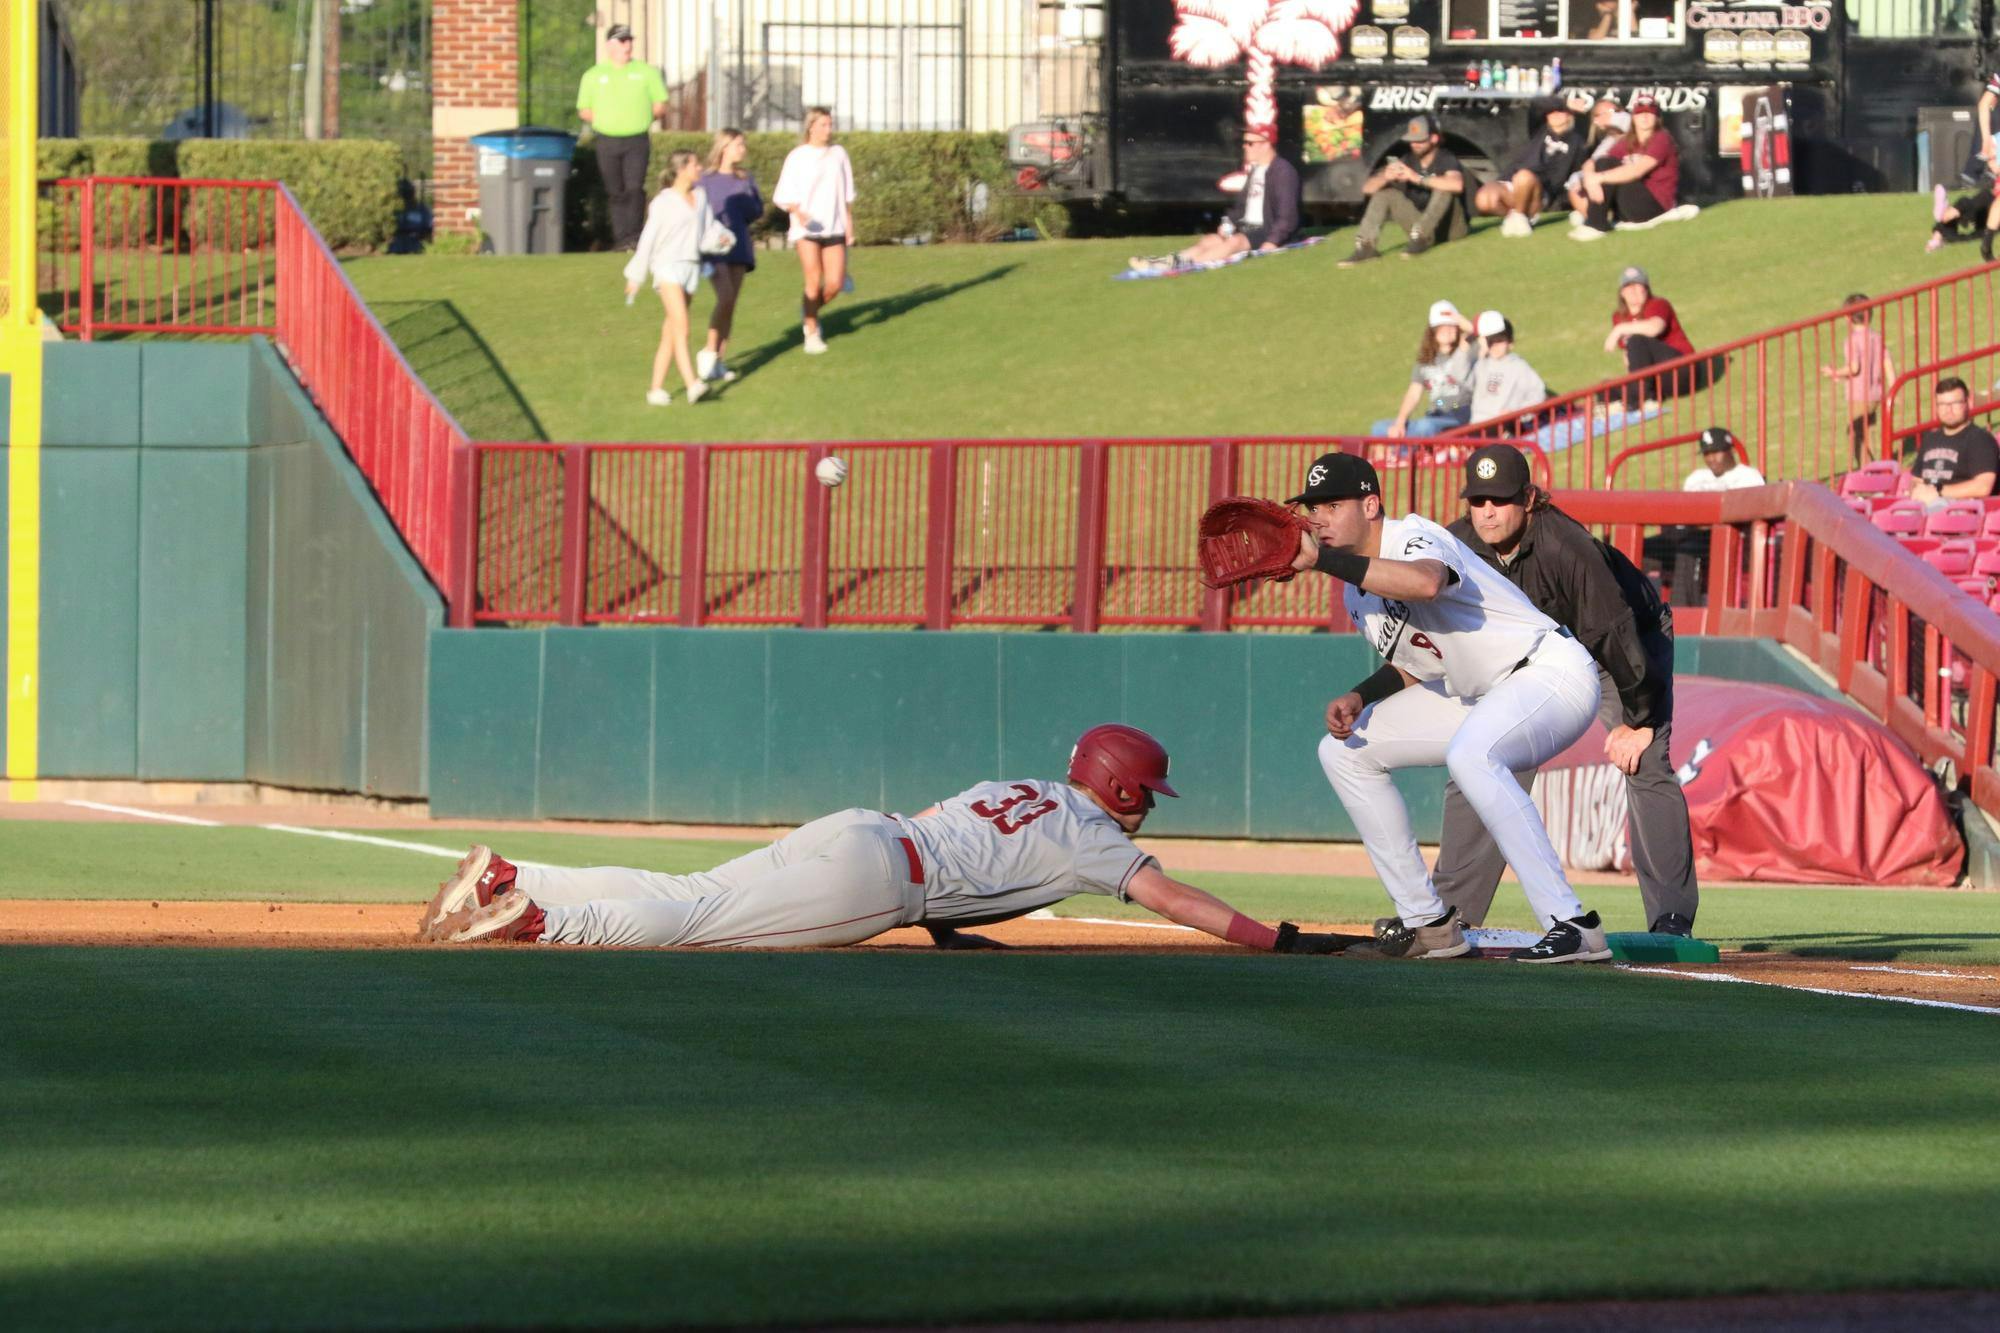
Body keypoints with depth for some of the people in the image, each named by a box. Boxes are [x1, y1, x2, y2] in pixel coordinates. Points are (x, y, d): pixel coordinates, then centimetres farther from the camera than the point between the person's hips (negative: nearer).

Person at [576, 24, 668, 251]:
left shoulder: (646, 72, 7)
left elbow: (660, 106, 9)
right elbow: (584, 111, 10)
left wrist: (642, 117, -3)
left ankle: (634, 235, -12)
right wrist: (603, 120, -2)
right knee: (616, 192, 4)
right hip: (607, 142, 1)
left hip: (637, 140, -1)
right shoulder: (593, 76, 9)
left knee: (635, 188, -16)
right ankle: (621, 238, 11)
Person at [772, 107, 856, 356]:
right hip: (806, 230, -3)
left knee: (835, 284, -4)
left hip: (834, 229, 3)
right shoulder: (797, 157, -2)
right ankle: (812, 333, 7)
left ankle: (810, 310, 26)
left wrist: (849, 226, 12)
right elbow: (783, 196, -1)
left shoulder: (838, 154, 9)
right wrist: (798, 212, -20)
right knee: (814, 282, -9)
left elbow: (847, 195, 15)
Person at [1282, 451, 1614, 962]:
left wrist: (1321, 559, -45)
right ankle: (1426, 922, 9)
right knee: (1343, 751, 8)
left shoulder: (1413, 538, -21)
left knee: (1469, 753, -39)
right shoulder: (1358, 592, 7)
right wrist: (1358, 698, 0)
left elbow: (1426, 583, -47)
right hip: (1478, 695, 10)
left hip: (1554, 673, -10)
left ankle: (1572, 926, -37)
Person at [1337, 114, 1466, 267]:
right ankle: (1365, 246, -20)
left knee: (1444, 187, -29)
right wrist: (1385, 177, -28)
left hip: (1451, 227, -5)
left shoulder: (1446, 161, -16)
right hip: (1419, 222, 5)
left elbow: (1457, 185, -41)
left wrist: (1417, 178, -42)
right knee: (1385, 193, -8)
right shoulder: (1406, 162, -1)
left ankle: (1420, 237, -33)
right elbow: (1367, 188, -4)